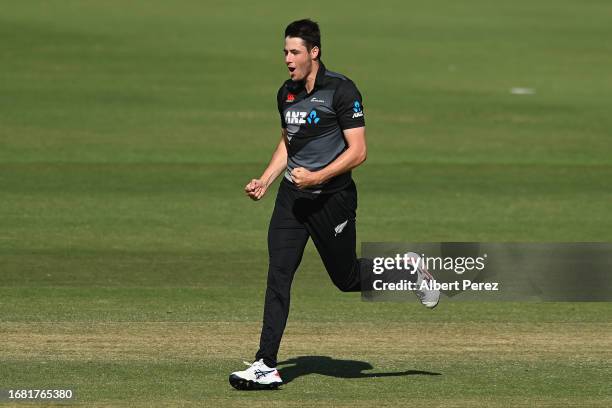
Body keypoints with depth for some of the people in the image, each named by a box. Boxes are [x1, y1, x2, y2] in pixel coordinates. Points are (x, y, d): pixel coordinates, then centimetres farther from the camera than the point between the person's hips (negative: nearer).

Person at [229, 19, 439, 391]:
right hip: (292, 195, 6)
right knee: (278, 275, -6)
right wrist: (265, 181, 11)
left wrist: (318, 177, -24)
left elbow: (358, 151, -16)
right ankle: (266, 367, -8)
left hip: (332, 197, -6)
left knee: (346, 278, 5)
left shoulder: (341, 90, -13)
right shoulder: (287, 93, 9)